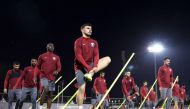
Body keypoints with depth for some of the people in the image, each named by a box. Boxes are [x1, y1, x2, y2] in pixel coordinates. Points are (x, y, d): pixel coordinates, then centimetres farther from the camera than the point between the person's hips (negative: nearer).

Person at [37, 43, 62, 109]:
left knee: (50, 94, 4)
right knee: (45, 90, -25)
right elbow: (38, 67, 13)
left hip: (52, 78, 3)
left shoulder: (56, 57, 11)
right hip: (44, 77, -3)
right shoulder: (42, 56, 6)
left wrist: (57, 71, -16)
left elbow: (59, 67, 5)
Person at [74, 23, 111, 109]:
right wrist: (88, 67, -24)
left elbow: (96, 55, -1)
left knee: (108, 59, -11)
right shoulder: (78, 41, -9)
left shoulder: (94, 42, 8)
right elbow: (78, 56, -17)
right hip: (80, 66, -5)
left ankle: (90, 73, -22)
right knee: (82, 88, -11)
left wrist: (94, 66, -20)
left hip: (91, 65, 6)